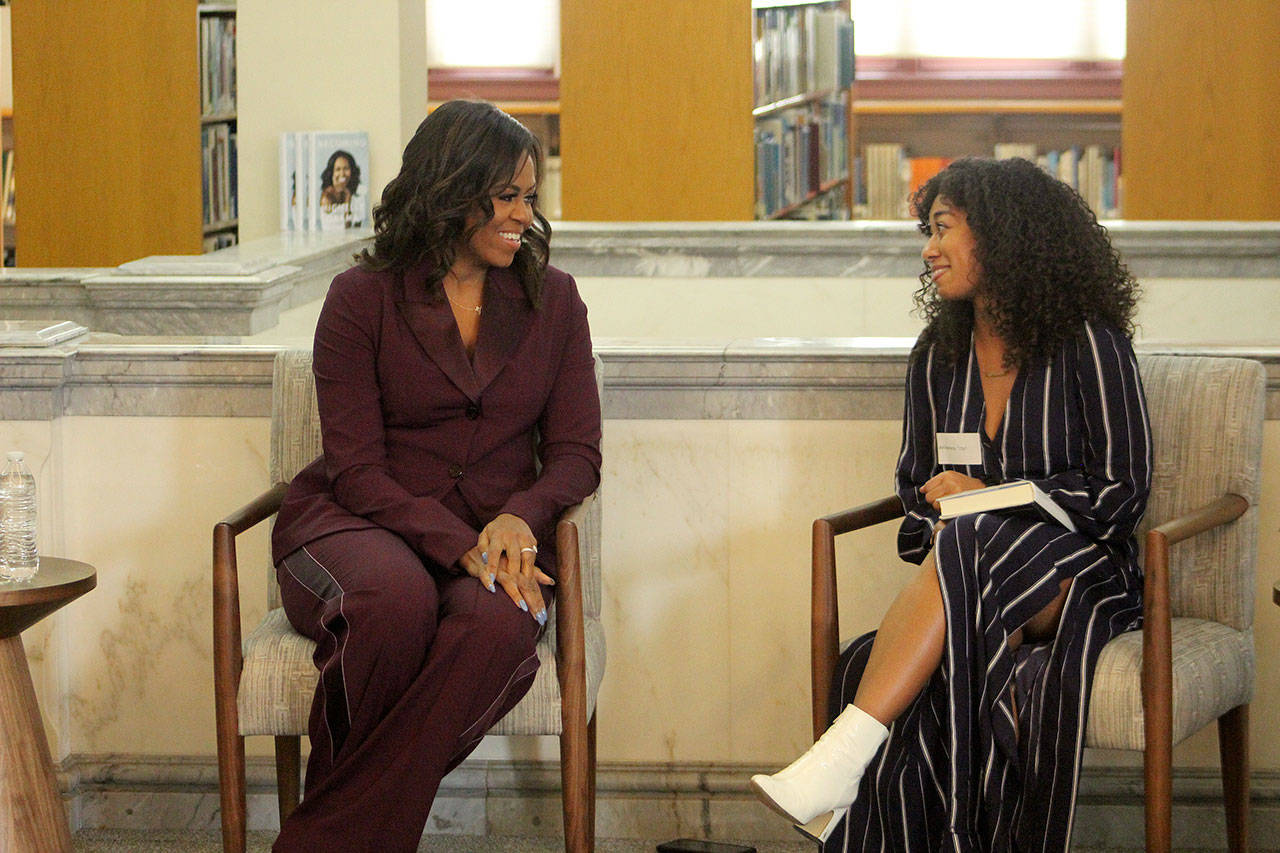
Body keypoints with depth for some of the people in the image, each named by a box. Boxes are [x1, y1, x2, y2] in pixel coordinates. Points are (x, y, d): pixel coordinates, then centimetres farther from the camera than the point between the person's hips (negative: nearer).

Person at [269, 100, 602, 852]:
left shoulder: (552, 299, 13)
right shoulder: (363, 298, 3)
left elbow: (576, 450, 9)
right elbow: (356, 465, -4)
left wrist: (520, 517, -14)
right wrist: (460, 545, -20)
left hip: (499, 531, 2)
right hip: (358, 522, -2)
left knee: (499, 625, -35)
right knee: (397, 598, -39)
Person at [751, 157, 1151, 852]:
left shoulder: (1088, 344, -3)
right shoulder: (937, 355, 15)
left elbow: (1122, 490, -6)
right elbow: (917, 486, 17)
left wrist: (988, 500, -14)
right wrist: (938, 513, -8)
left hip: (1078, 569, -4)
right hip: (966, 578, 4)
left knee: (967, 550, -37)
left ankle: (842, 756, -48)